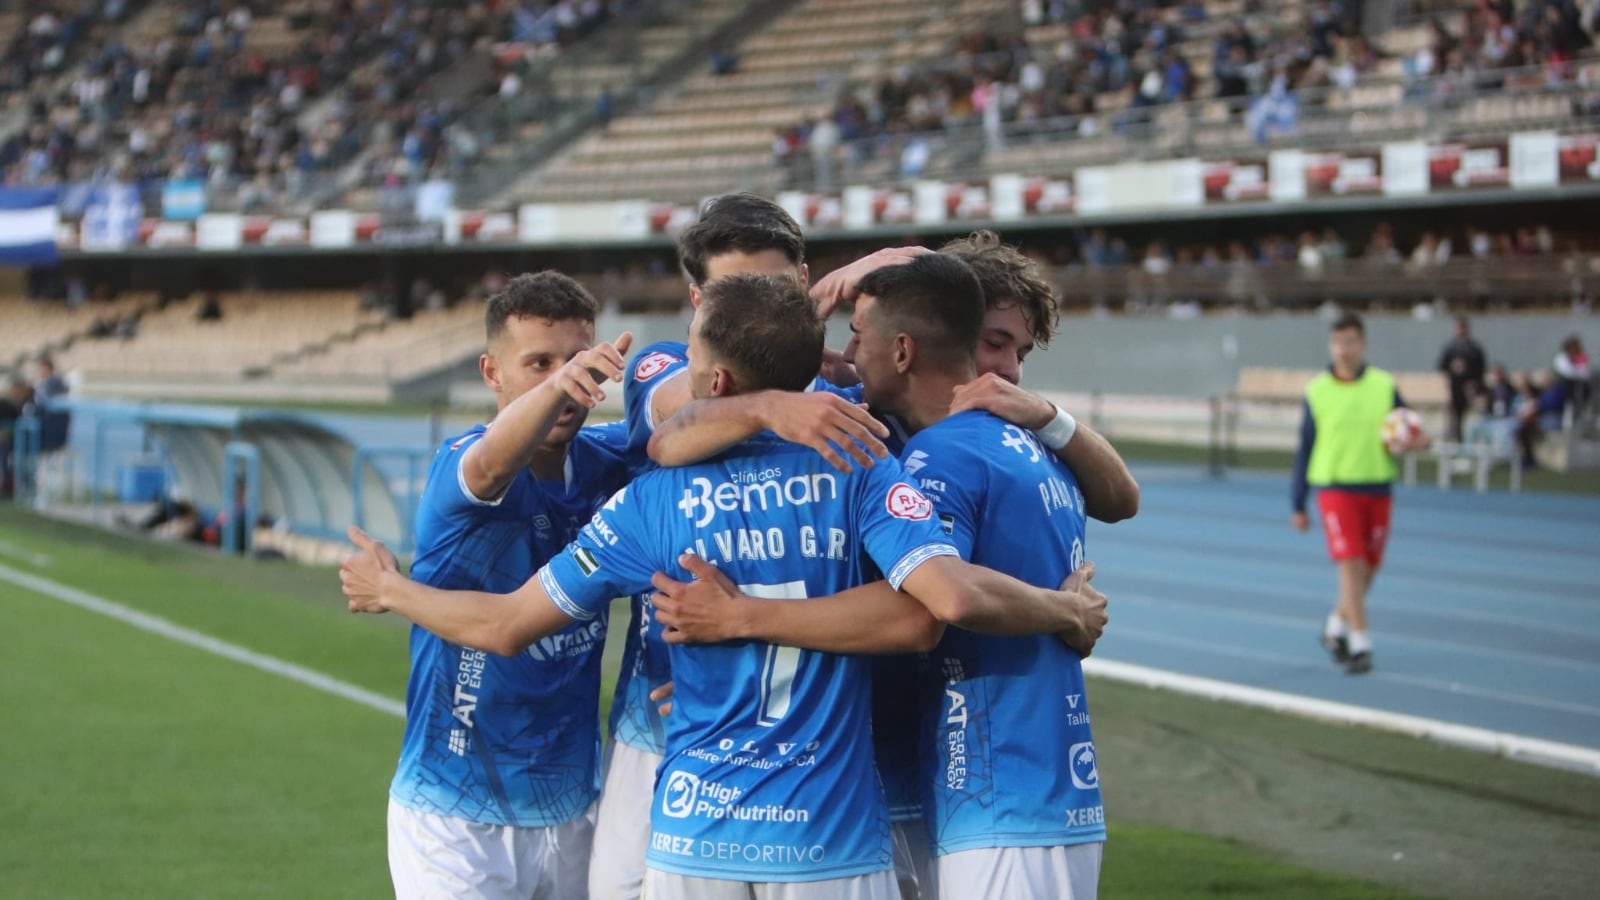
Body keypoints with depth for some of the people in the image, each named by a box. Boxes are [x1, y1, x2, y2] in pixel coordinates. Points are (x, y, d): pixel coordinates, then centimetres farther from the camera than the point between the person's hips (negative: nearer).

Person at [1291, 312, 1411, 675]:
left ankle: (1337, 624, 31)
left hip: (1377, 487, 2)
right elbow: (1305, 449, 7)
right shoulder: (1317, 391, 2)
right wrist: (1298, 505, 8)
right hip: (1335, 486, -2)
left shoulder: (1384, 386, 4)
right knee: (1351, 563, -15)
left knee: (1368, 568, 7)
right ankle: (1360, 644, -14)